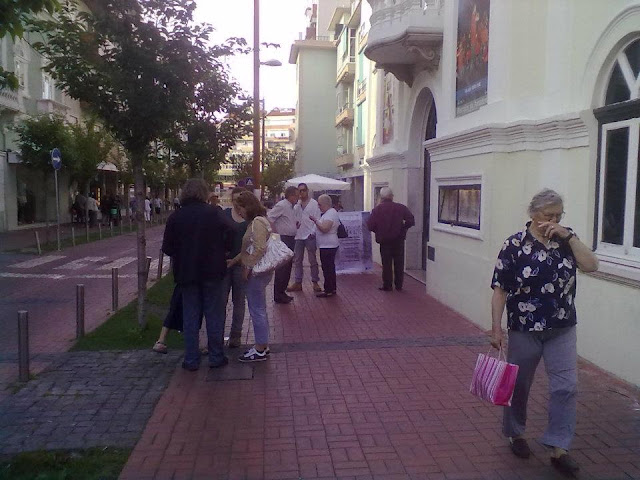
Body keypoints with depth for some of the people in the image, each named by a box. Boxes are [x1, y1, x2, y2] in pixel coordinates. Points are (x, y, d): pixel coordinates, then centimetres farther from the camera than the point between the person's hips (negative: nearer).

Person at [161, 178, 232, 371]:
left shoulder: (175, 217, -5)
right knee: (214, 315, 9)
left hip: (186, 273, 1)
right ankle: (216, 357, 14)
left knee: (190, 317, 10)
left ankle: (191, 360, 14)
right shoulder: (213, 213, -9)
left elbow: (167, 248, -3)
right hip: (212, 271, -1)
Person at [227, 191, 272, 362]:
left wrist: (247, 267, -19)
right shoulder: (256, 221, 16)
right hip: (258, 271, 10)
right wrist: (234, 261, 18)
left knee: (257, 310, -2)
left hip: (256, 272, -10)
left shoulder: (257, 222, -16)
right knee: (259, 309, 16)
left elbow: (259, 249, -24)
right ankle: (263, 345, 26)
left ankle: (260, 350, 7)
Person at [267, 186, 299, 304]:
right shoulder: (281, 205, -13)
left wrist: (296, 224, 10)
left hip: (290, 240, 10)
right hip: (283, 240, -10)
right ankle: (278, 296, 0)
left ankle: (282, 292, 23)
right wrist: (275, 233, -17)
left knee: (287, 268, 14)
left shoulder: (290, 207, 17)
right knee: (282, 268, -6)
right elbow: (269, 218, -19)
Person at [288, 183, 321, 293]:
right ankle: (298, 282, 13)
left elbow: (317, 219, -5)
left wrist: (313, 232, -12)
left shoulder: (314, 203, -1)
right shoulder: (296, 204, 10)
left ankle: (315, 282, 11)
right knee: (297, 260, 6)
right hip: (298, 235, 4)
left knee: (313, 260, 3)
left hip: (310, 235, -4)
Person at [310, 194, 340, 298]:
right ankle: (331, 289, 24)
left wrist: (316, 220, -16)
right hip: (326, 245, 11)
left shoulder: (331, 213, -17)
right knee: (329, 268, 16)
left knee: (327, 269, -5)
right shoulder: (327, 213, 16)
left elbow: (324, 228, -27)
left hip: (328, 246, -11)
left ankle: (329, 291, 0)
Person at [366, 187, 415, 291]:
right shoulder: (401, 207, -7)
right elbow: (411, 221, -9)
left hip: (384, 241, -1)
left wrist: (379, 231, 7)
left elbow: (370, 226, -12)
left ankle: (387, 286, 12)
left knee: (386, 264, 9)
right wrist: (402, 228, 7)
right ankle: (399, 285, 19)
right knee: (399, 263, 12)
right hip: (399, 240, 1)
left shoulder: (377, 209, -10)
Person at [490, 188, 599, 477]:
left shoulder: (565, 241, 2)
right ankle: (515, 434, 35)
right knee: (518, 385, 13)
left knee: (565, 386, 0)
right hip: (524, 330, -3)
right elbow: (500, 290, -10)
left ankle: (559, 448, 12)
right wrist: (496, 328, -13)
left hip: (562, 329, 3)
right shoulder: (514, 245, -10)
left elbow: (591, 266, -11)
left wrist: (569, 236, -16)